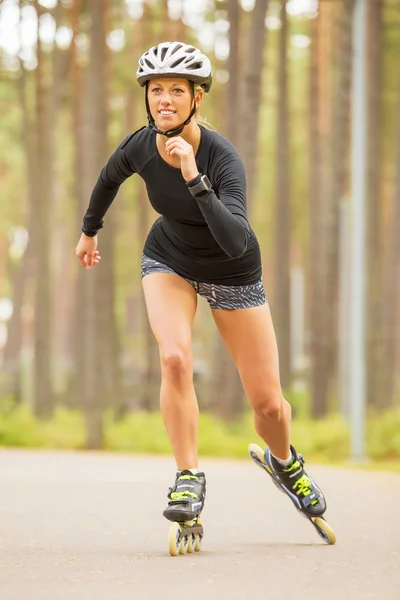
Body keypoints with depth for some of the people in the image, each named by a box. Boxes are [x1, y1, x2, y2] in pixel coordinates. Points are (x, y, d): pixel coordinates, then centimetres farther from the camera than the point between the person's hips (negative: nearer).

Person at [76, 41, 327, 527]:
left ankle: (284, 461, 34)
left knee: (268, 402, 0)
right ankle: (189, 478, -12)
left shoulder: (222, 157, -33)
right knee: (175, 359, -27)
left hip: (231, 273, -2)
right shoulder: (139, 148, -21)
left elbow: (236, 242, -45)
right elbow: (110, 177, 5)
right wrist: (89, 229, 20)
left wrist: (194, 179, -52)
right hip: (169, 261, 2)